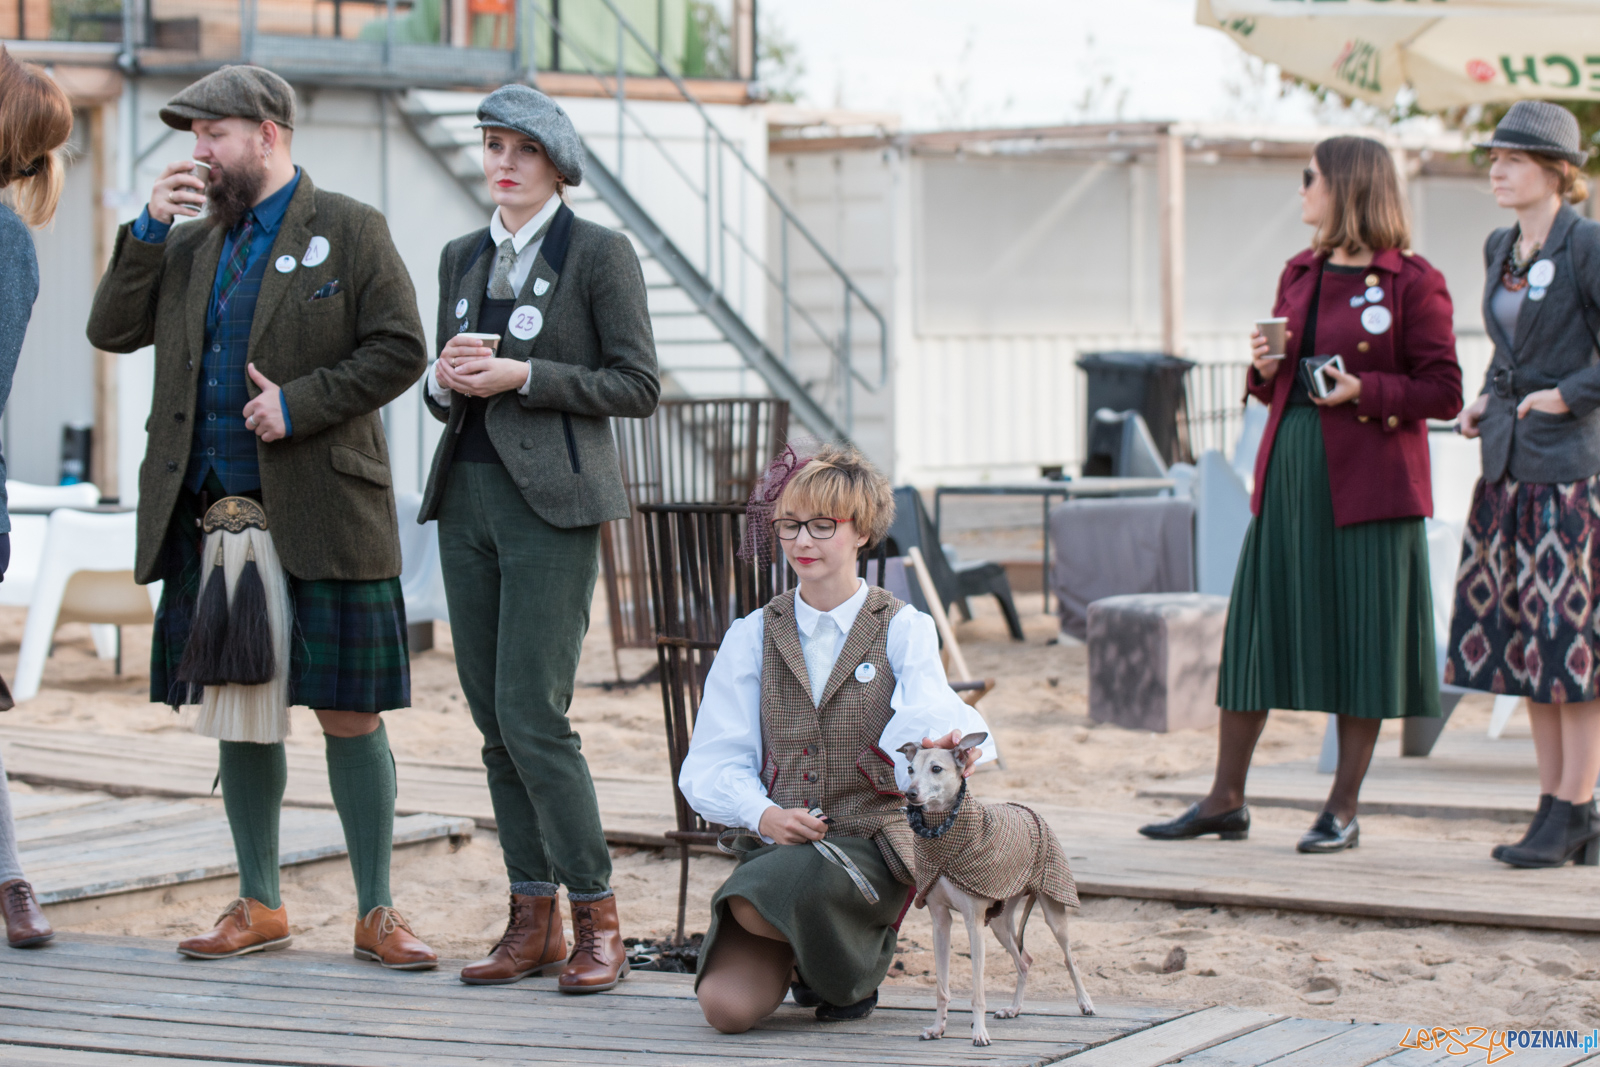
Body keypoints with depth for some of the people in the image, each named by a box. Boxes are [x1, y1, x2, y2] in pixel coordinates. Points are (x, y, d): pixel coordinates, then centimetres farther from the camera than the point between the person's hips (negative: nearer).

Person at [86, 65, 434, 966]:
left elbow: (400, 351, -6)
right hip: (214, 516, 5)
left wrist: (299, 403, -15)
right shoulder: (190, 245, 16)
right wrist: (148, 229, -2)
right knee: (238, 710, 9)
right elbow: (112, 330, 8)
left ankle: (377, 911, 6)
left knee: (349, 714, -2)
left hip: (323, 515, -5)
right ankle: (260, 907, 19)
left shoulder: (349, 231, 1)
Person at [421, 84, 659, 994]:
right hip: (468, 498, 7)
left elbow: (638, 387, -6)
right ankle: (534, 924, 11)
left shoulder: (600, 254, -3)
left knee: (533, 715, -13)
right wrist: (447, 380, -2)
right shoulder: (464, 259, 16)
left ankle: (598, 920, -3)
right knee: (493, 717, 5)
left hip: (552, 504, -7)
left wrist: (522, 376, -14)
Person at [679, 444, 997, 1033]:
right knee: (726, 1006, -21)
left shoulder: (902, 630, 4)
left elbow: (928, 709, -18)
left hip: (871, 846, -3)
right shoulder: (752, 636, 12)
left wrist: (949, 742, -44)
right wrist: (763, 813, -17)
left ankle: (854, 971, -1)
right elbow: (713, 763, 5)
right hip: (776, 843, 3)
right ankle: (802, 948, 15)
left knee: (755, 903, -35)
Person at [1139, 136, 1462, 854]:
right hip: (1288, 471, 6)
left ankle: (1343, 810, 8)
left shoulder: (1412, 282, -5)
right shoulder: (1300, 274, 15)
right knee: (1256, 623, 5)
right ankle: (1226, 801, 13)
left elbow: (1444, 391, -6)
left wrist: (1364, 391, -18)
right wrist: (1265, 369, -1)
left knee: (1362, 635, -1)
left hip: (1368, 482, -6)